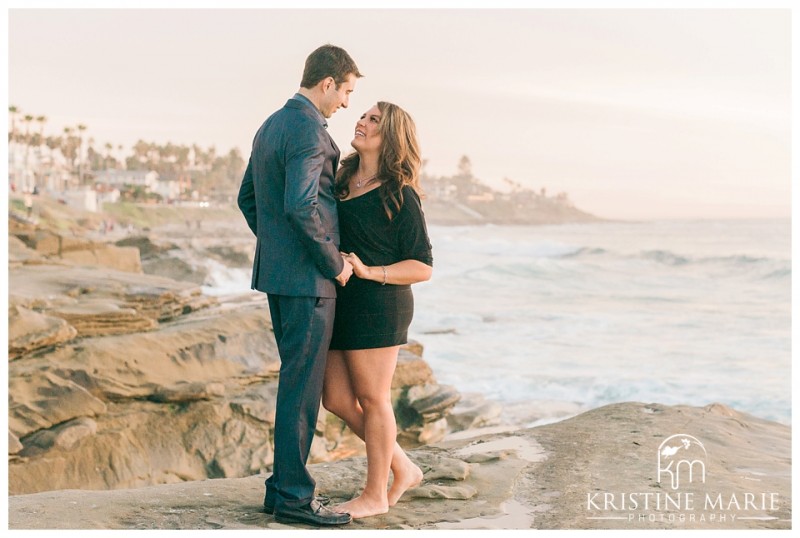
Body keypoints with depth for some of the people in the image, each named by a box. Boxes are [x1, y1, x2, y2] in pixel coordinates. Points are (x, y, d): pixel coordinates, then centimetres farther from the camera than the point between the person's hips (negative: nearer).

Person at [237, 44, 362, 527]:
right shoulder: (309, 131, -16)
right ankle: (294, 496, 4)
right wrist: (335, 262, -15)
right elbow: (301, 207, -27)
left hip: (276, 272, 10)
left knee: (298, 382, 15)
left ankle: (284, 485, 21)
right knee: (302, 386, -3)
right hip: (307, 278, -10)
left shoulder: (270, 127, 15)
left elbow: (248, 199, 21)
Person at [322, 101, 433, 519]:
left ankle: (375, 494, 19)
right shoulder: (343, 182, 10)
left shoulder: (400, 196, -10)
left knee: (372, 399, 3)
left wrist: (370, 272, -20)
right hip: (342, 306, 8)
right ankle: (403, 468, 26)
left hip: (378, 307, -8)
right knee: (337, 399, 10)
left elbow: (422, 267, -10)